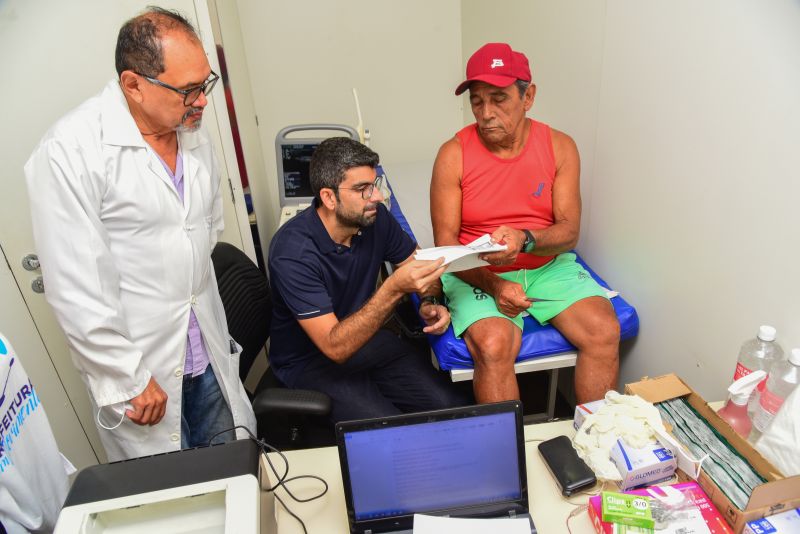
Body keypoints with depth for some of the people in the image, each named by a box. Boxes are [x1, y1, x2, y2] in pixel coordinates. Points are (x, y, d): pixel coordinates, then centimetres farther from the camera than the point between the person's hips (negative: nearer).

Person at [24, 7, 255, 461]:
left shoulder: (194, 132, 3)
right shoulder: (70, 151, -17)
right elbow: (77, 288, -18)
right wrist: (127, 379, -14)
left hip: (210, 354, 5)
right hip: (137, 367, -5)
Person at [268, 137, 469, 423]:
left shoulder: (374, 216, -10)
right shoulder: (292, 252, -27)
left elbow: (422, 264, 5)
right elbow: (335, 347, -31)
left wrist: (430, 302, -16)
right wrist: (394, 289, -41)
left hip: (364, 337, 5)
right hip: (310, 360, -5)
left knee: (453, 409, -11)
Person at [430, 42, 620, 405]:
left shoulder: (560, 147, -1)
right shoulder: (454, 154, -8)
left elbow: (569, 232, -5)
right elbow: (446, 243, -8)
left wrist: (524, 240, -27)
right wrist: (493, 284, -22)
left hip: (548, 266, 3)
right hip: (478, 273, -2)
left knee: (604, 331, -17)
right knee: (494, 345, -29)